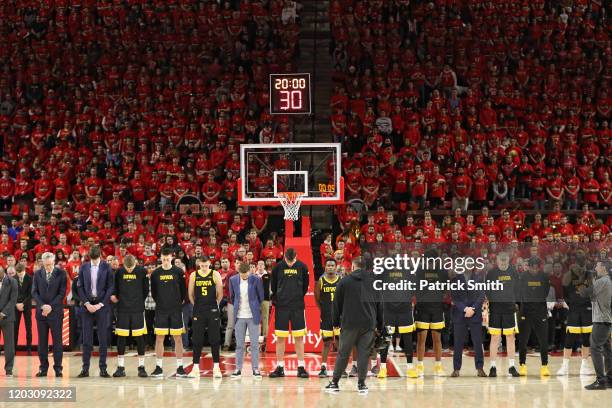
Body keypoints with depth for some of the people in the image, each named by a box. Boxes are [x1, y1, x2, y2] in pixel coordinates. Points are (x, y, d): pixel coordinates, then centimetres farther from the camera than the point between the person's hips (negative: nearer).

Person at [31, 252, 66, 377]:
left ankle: (58, 368, 1)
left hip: (56, 311, -2)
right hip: (41, 311, 2)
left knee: (57, 340, -2)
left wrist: (51, 306, -11)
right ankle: (43, 367, 8)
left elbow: (62, 293, -4)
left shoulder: (61, 273, 0)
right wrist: (42, 305, -10)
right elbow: (34, 292, 5)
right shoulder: (37, 274, 8)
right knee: (42, 341, 3)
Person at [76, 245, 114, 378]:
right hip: (87, 305, 1)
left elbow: (110, 287, -1)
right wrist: (86, 303, -6)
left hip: (102, 306, -1)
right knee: (86, 338, 2)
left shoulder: (106, 267, 0)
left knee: (103, 339, 0)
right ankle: (85, 368, 6)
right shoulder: (83, 267, 6)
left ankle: (103, 368, 4)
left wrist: (101, 304, -9)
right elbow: (79, 287, 5)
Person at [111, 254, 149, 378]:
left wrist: (139, 302, 2)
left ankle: (141, 366, 7)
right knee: (121, 337, 2)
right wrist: (115, 296, -5)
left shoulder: (142, 271, -3)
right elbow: (115, 288, 12)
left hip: (138, 309, -1)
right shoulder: (119, 272, 2)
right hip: (122, 309, 2)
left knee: (139, 337, 0)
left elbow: (146, 290, 3)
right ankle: (120, 367, 8)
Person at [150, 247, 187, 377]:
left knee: (178, 338, 1)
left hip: (176, 310, -1)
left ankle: (180, 367, 5)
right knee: (159, 338, 1)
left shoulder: (178, 272, 0)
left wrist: (179, 302, 2)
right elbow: (153, 291, 11)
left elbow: (183, 290, 5)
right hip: (161, 310, 1)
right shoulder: (156, 273, 3)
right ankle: (158, 368, 7)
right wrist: (160, 302, 7)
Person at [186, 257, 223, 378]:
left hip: (213, 311, -1)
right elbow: (190, 294, 8)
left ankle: (216, 367, 5)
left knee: (215, 340, 1)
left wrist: (215, 304, 7)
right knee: (197, 340, 3)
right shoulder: (194, 275, 2)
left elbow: (220, 293, 1)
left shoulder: (215, 275, -3)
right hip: (198, 311, 1)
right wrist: (196, 305, 8)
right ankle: (196, 367, 7)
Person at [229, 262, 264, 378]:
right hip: (239, 316, 2)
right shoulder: (233, 280, 0)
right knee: (239, 345, 5)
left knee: (254, 344, 0)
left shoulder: (256, 279, -6)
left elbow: (261, 296, 5)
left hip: (253, 316, -2)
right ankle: (238, 369, 10)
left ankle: (255, 369, 5)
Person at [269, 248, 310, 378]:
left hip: (298, 306, 0)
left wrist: (298, 297, 9)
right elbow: (273, 286, 8)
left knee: (299, 337, 0)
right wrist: (277, 300, 10)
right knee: (280, 338, 2)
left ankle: (301, 367, 5)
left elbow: (305, 286, 9)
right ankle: (279, 368, 8)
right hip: (281, 306, 0)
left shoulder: (302, 267, -2)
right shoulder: (278, 267, -2)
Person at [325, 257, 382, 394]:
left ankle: (334, 382, 11)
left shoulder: (344, 281, 1)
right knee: (364, 353, 4)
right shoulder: (372, 281, 6)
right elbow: (379, 305, 9)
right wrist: (379, 326, 14)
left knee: (343, 353, 6)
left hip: (349, 324, -1)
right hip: (369, 324, 1)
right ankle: (361, 383, 2)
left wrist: (336, 322, 14)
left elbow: (337, 304, 4)